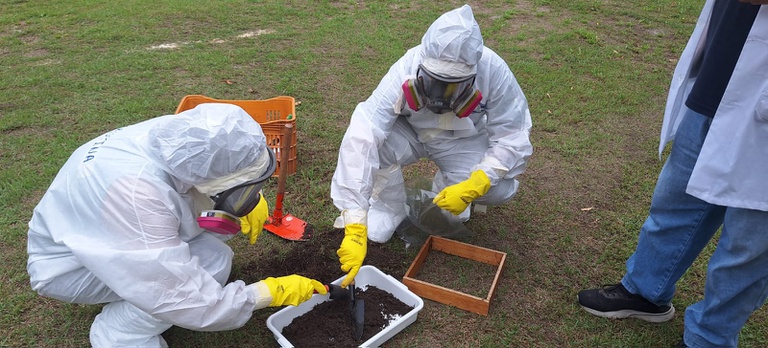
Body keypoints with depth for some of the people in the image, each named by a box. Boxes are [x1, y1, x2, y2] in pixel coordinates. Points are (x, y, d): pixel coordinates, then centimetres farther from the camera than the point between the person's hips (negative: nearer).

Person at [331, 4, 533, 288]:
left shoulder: (494, 72, -31)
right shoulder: (404, 73, -35)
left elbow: (512, 138, -22)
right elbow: (360, 143, -42)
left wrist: (472, 187, -37)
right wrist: (355, 229, -48)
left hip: (462, 141, 1)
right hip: (410, 132, 0)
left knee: (500, 189, -25)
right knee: (375, 140, -34)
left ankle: (446, 188, 8)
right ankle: (388, 206, -5)